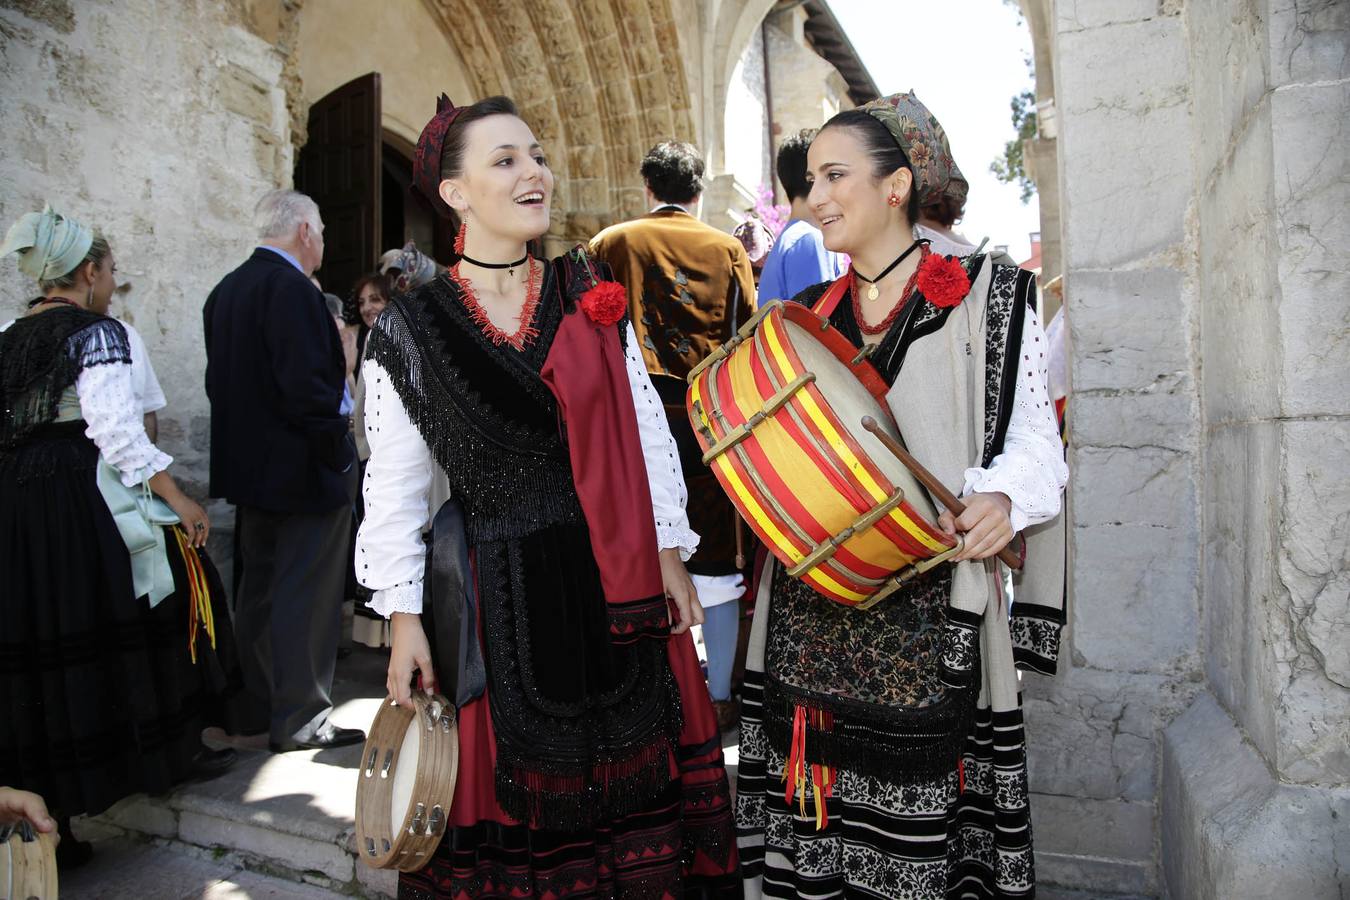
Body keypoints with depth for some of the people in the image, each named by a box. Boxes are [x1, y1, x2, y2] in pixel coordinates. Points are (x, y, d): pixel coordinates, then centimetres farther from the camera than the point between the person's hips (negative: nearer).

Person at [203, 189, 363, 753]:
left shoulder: (226, 290, 11)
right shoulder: (291, 289, -18)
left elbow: (221, 380, 14)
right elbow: (307, 386, -25)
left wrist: (247, 446, 18)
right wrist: (338, 454, -16)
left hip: (251, 468, 10)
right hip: (303, 472, -9)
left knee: (260, 591, 18)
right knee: (305, 596, 0)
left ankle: (257, 706, 31)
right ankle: (299, 721, 10)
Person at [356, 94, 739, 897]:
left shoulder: (595, 298, 4)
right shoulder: (410, 332, -2)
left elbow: (647, 431, 5)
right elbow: (395, 487, 1)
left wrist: (669, 550, 2)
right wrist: (405, 617, -2)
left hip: (615, 585, 2)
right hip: (495, 599, -2)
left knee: (633, 775, 13)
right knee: (516, 795, 11)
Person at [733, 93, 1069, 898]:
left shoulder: (986, 296, -1)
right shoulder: (809, 316, 12)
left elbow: (1034, 438, -1)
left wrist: (1003, 496, -20)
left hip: (928, 606, -4)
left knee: (918, 822, 2)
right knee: (819, 809, 9)